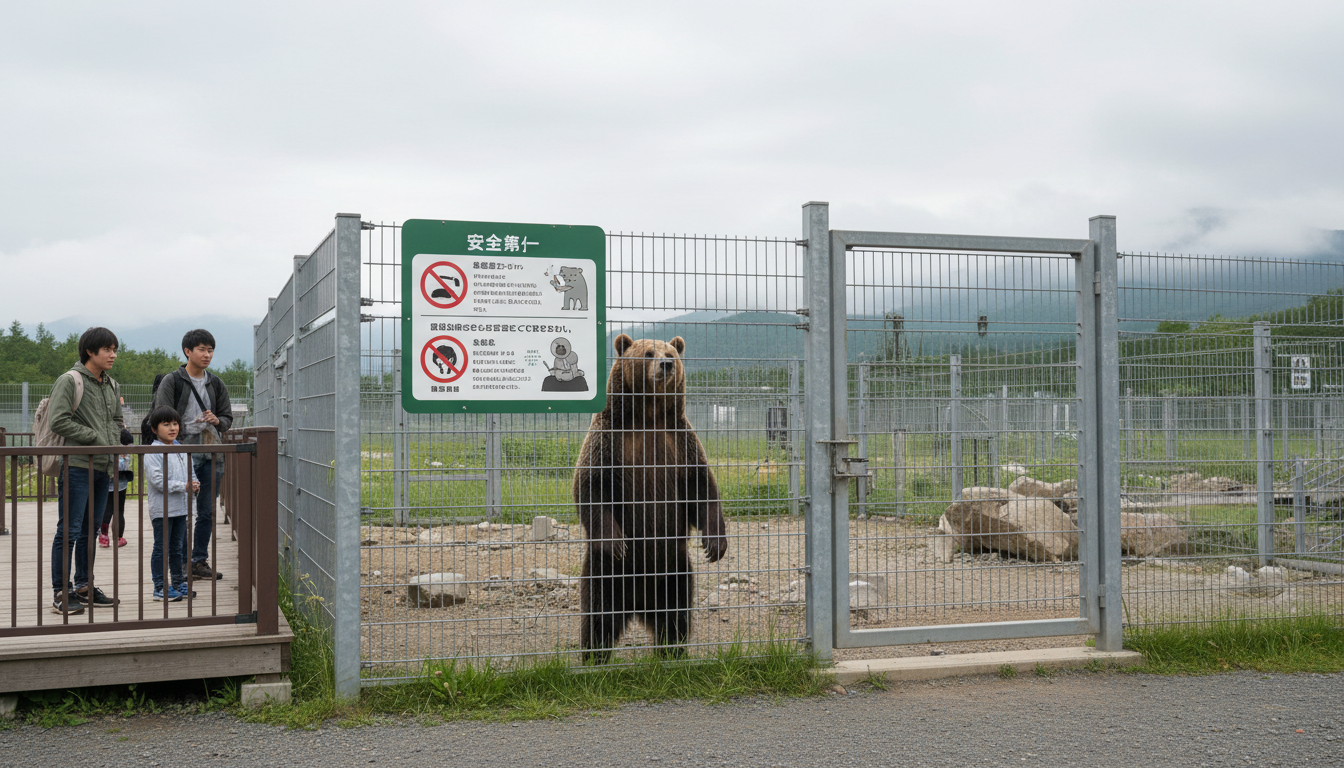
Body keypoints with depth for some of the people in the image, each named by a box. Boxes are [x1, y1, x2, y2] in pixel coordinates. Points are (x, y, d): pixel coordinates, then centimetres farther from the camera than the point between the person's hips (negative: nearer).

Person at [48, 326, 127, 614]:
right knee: (69, 531, -6)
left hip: (102, 466, 8)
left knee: (91, 529, 13)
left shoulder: (112, 386, 17)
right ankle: (62, 593, -2)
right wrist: (96, 437, -13)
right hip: (76, 465, -7)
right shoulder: (69, 381, -7)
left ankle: (84, 586, 22)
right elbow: (58, 421, -15)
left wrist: (117, 435, 4)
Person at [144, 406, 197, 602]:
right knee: (161, 549, -1)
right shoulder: (153, 453, -12)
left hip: (180, 508, 7)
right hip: (161, 510, -7)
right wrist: (184, 486, -22)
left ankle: (179, 583, 25)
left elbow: (190, 472, 19)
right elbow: (158, 481, -19)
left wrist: (195, 483, -4)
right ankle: (160, 588, 5)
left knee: (178, 548, 16)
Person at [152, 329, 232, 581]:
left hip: (212, 456, 5)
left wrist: (217, 420, -6)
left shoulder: (216, 384, 13)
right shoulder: (172, 381, -1)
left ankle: (200, 561, 16)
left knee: (207, 513, 7)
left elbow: (228, 418, 16)